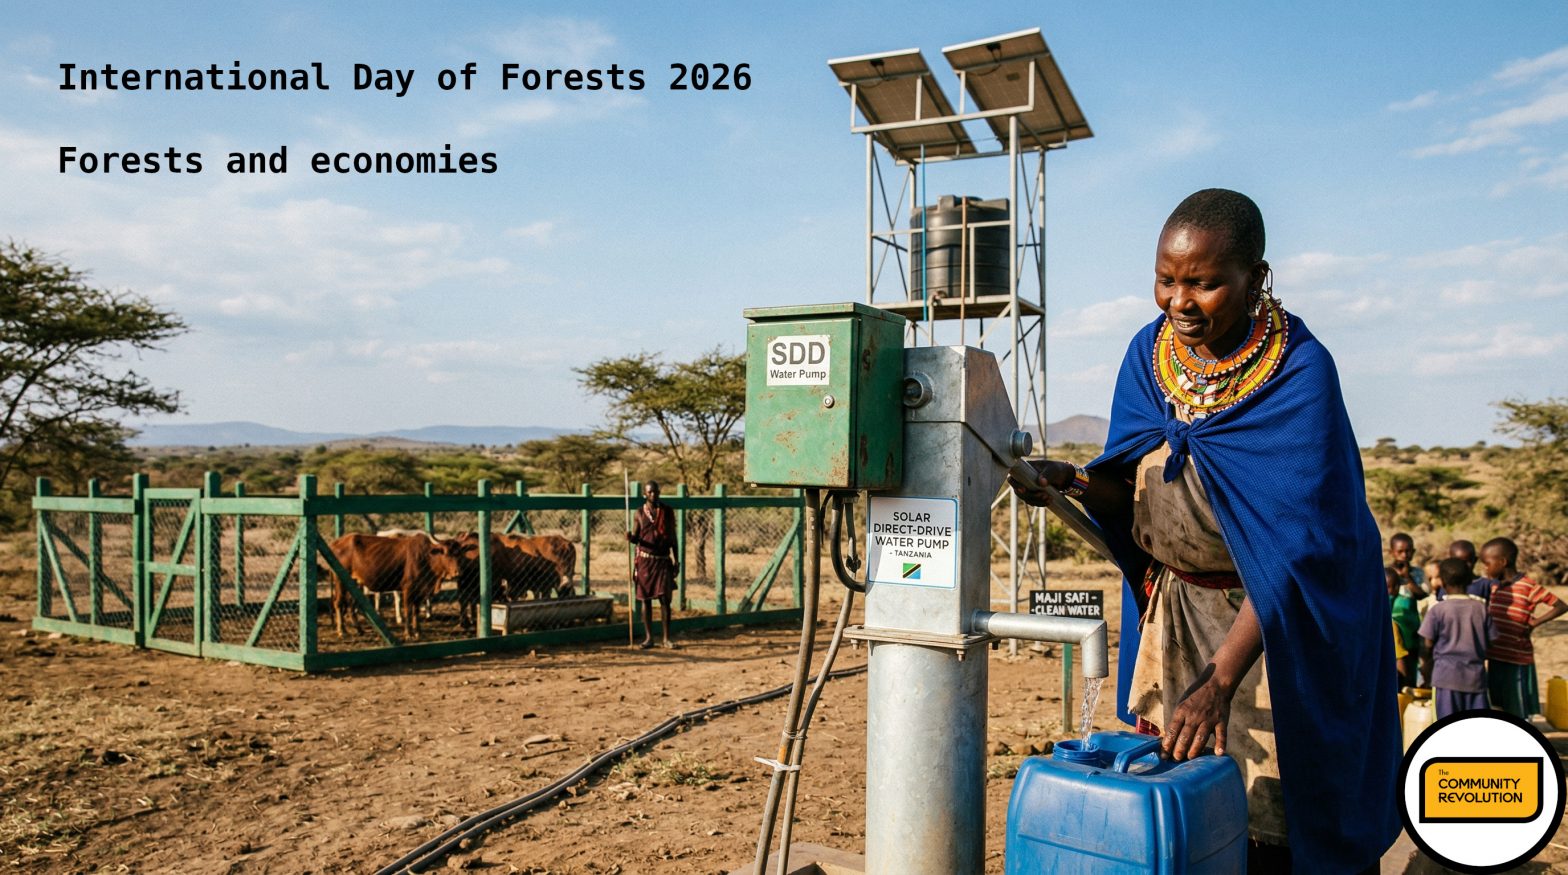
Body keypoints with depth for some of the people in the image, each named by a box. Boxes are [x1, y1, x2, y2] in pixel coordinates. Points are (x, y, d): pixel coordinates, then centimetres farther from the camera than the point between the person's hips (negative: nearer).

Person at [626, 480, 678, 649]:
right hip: (645, 560, 0)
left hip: (663, 560, 0)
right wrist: (630, 537, -20)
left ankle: (666, 638, 3)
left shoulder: (667, 511, 3)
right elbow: (636, 537, 4)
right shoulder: (640, 512, 4)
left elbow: (673, 538, 7)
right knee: (645, 599, 3)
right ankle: (648, 637, 10)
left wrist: (676, 561, 3)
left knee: (665, 599, -4)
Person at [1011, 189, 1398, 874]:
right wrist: (1077, 483, -20)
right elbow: (1129, 489, 3)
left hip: (1277, 617, -4)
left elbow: (1296, 547, -25)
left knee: (1274, 813, 0)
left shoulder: (1299, 372, -20)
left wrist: (1222, 676, -32)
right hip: (1173, 604, 4)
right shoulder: (1149, 352, -3)